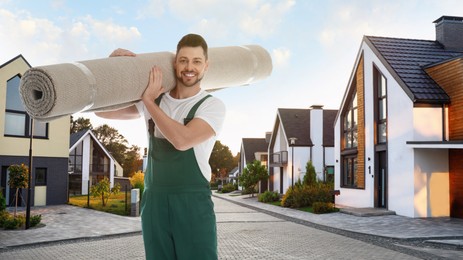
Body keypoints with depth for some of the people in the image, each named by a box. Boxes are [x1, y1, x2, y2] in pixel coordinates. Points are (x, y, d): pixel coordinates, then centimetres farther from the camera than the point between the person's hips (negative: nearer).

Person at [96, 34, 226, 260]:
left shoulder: (212, 106, -3)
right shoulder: (154, 100, 11)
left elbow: (182, 139, -20)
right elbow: (102, 110, 12)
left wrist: (148, 100, -11)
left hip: (193, 203, -4)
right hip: (154, 202, 4)